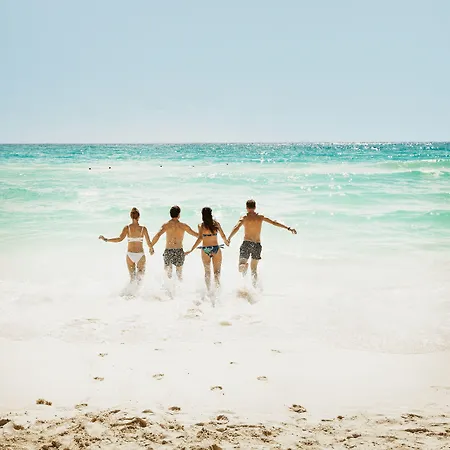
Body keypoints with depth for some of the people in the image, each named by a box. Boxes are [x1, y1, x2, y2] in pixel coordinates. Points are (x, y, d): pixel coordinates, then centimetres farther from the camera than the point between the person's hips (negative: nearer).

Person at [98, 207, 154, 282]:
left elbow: (120, 239, -17)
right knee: (140, 275, 16)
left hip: (130, 254, 1)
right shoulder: (143, 229, -6)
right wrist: (151, 249, 17)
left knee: (132, 276, 18)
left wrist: (106, 239, -10)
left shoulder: (127, 228, -5)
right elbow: (149, 243, -4)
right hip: (140, 255, -1)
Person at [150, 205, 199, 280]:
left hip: (168, 251, -1)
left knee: (168, 269, 22)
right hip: (179, 251, 1)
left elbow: (158, 235, -19)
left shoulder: (166, 225, -4)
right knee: (179, 273, 16)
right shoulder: (183, 226, 0)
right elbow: (196, 235, 9)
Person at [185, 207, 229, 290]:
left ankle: (209, 290, 16)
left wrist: (191, 250, -15)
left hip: (205, 250, 0)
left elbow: (200, 238, -17)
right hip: (216, 249, 1)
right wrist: (227, 242, 26)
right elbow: (223, 236, 4)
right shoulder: (216, 223, -1)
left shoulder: (201, 225, -7)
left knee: (207, 272, 14)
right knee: (217, 272, 10)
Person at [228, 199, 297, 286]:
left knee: (241, 267, -1)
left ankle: (244, 266, -37)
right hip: (257, 245, 3)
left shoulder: (244, 217, -2)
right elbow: (274, 223, 10)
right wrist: (288, 228, 14)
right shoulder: (260, 217, 7)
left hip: (247, 243, -3)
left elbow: (236, 227, -17)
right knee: (254, 270, 15)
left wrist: (229, 238, -24)